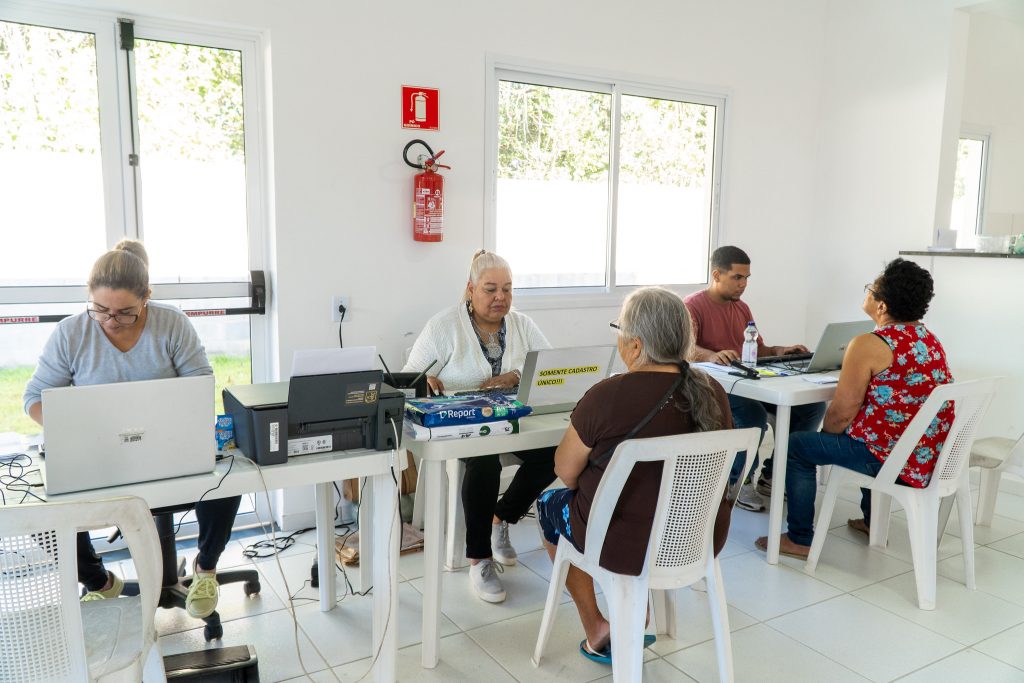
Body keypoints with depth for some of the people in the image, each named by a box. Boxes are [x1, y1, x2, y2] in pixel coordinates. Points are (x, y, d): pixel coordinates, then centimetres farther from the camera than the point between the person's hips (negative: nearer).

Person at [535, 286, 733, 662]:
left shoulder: (607, 396, -23)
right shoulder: (712, 391, -5)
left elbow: (566, 471, -12)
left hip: (628, 544, -5)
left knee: (550, 503, 23)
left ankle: (597, 631, 27)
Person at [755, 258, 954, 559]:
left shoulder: (868, 345, -19)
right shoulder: (929, 338, 7)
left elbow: (842, 412, -15)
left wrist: (824, 433, 3)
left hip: (894, 458, -9)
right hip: (933, 455, 9)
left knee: (797, 446, 4)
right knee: (863, 427, 36)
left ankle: (799, 540, 11)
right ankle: (872, 521, 46)